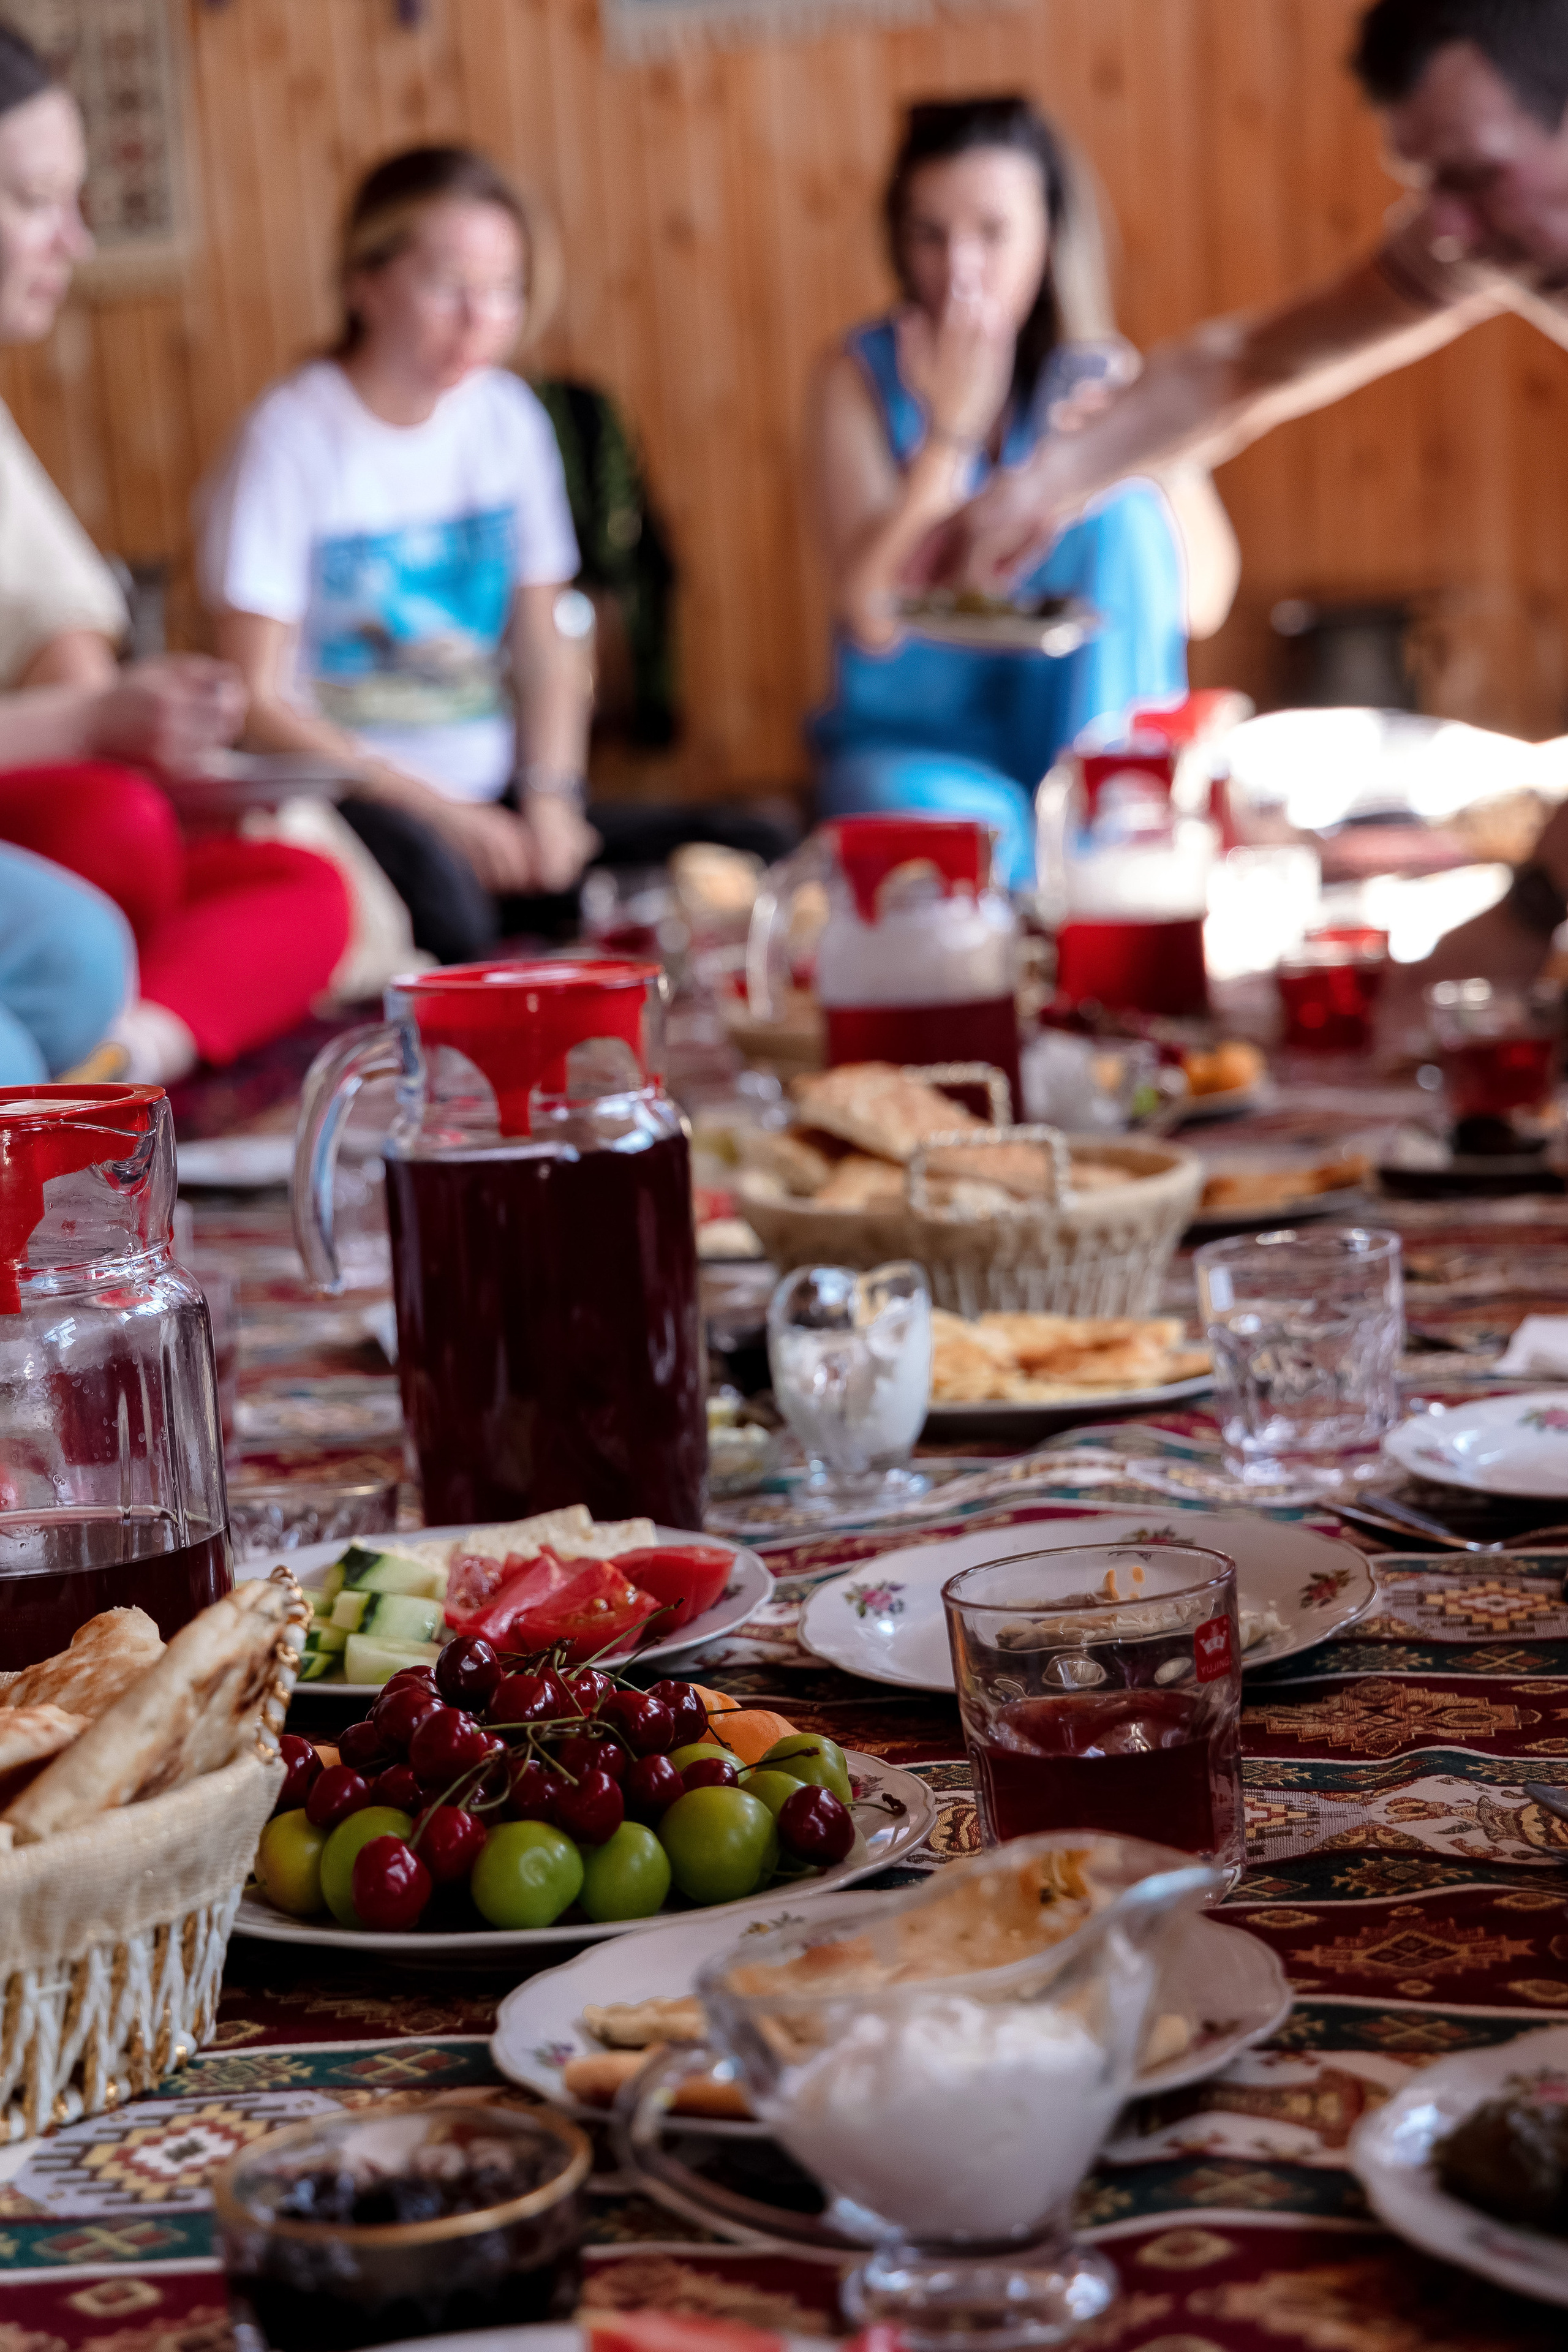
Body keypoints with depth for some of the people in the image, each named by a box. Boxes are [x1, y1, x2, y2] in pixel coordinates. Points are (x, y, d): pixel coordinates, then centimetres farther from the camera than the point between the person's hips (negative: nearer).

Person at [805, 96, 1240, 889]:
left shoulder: (1109, 377, 1)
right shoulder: (861, 378, -5)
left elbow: (1204, 596, -8)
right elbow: (872, 617, -16)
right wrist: (950, 428, -21)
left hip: (1086, 724, 3)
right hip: (914, 744, -3)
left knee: (1123, 511, -21)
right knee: (933, 817, -38)